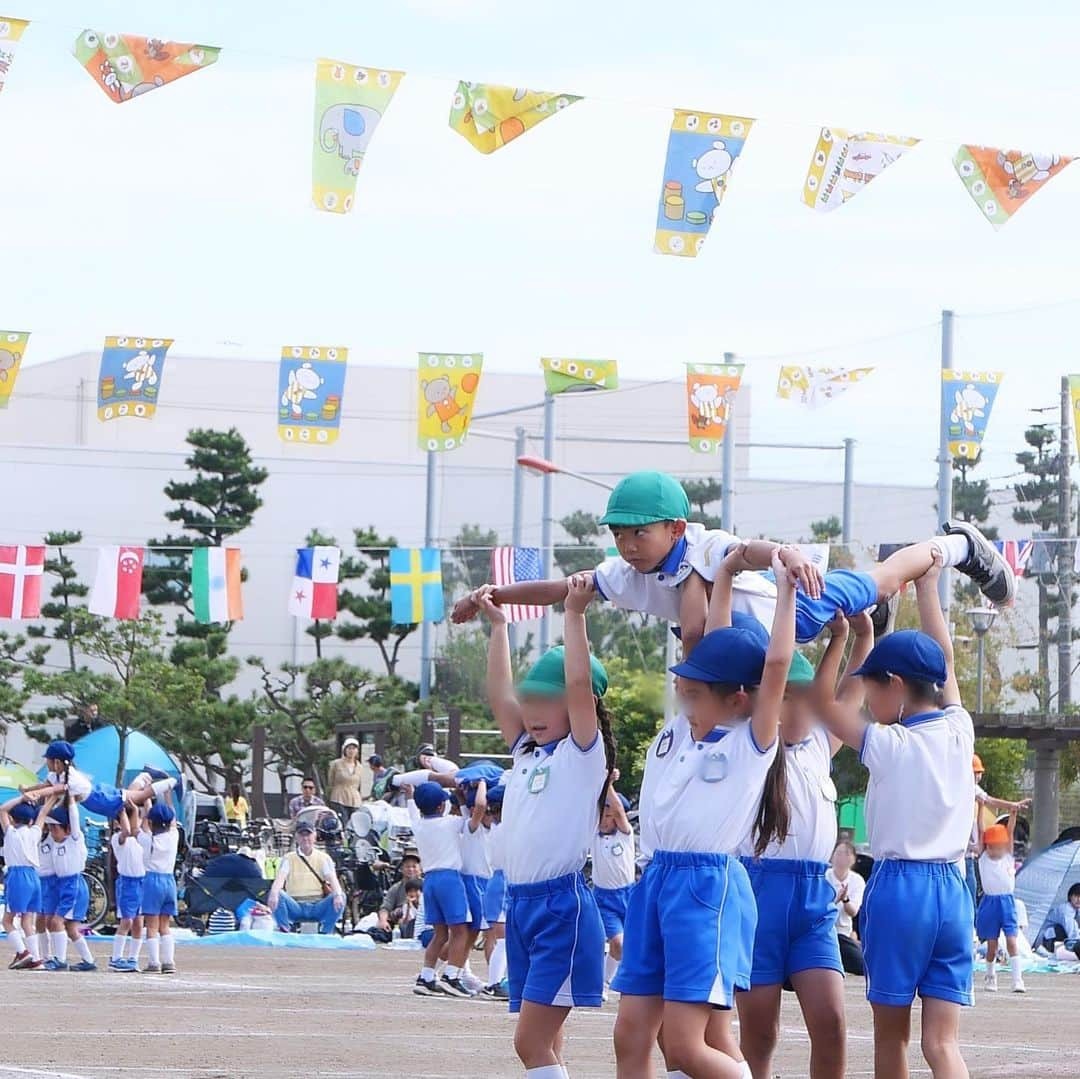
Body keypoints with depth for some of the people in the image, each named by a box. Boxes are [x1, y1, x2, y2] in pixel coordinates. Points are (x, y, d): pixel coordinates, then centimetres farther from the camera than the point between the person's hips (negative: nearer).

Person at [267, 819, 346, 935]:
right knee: (277, 895, -28)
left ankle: (325, 933, -21)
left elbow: (333, 879, -6)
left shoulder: (324, 858, 9)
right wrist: (274, 894, -33)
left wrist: (338, 895, -30)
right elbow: (280, 878, -10)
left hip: (317, 907, 0)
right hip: (295, 907, 0)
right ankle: (285, 933, -23)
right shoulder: (289, 858, 8)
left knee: (340, 897, -26)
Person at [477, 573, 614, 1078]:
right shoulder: (528, 754, 16)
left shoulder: (583, 754, -4)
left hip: (562, 906, -8)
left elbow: (580, 684, -16)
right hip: (520, 904, 8)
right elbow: (499, 696, 19)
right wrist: (497, 625, 19)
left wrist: (575, 614, -16)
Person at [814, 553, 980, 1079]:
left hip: (898, 888, -4)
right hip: (952, 889, 4)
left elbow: (824, 698, 0)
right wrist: (928, 587, 26)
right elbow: (944, 661, 18)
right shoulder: (959, 734, 5)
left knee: (890, 1035, 10)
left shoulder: (887, 745, -8)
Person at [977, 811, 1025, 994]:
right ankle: (991, 977, 24)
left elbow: (1010, 831, -5)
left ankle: (1018, 980, -15)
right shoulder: (983, 857, 4)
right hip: (989, 902, 1)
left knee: (1012, 941, -9)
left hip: (1007, 902, -1)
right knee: (992, 944, 7)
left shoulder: (1008, 856, 4)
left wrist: (1013, 813, -15)